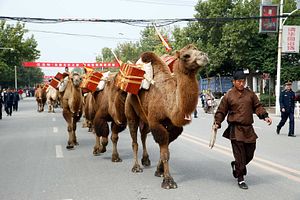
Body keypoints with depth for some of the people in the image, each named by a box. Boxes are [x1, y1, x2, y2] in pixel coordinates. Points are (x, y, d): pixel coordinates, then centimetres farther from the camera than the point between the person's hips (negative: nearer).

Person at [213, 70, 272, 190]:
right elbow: (221, 111, 6)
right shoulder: (228, 96, 0)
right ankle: (240, 179, 9)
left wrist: (265, 116, -3)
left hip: (248, 129, 4)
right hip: (235, 129, -4)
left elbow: (257, 107, 13)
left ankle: (236, 165, 38)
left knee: (249, 154, 10)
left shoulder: (250, 94, 9)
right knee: (240, 155, -4)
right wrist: (217, 123, -5)